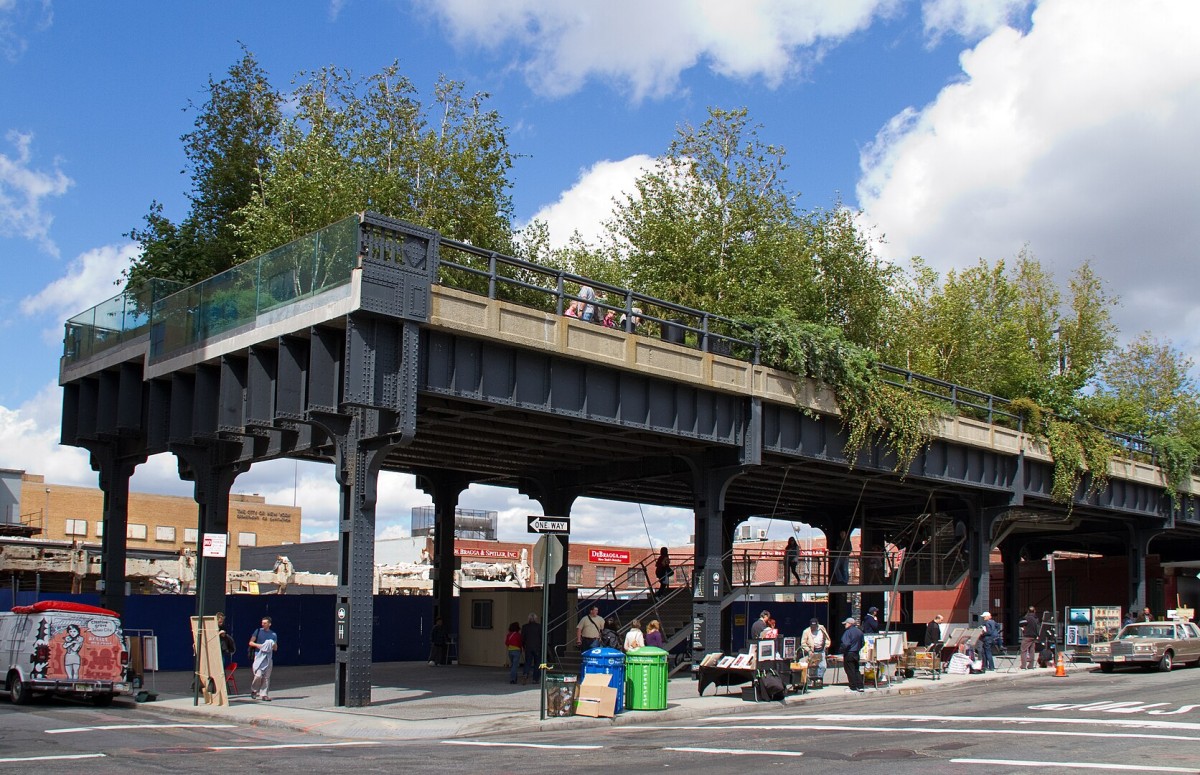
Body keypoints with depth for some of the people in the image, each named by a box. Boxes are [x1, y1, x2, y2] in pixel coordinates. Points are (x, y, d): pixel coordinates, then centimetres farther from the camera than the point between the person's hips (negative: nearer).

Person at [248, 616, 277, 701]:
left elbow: (276, 649, 15)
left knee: (266, 677, 0)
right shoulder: (258, 631, 6)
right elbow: (251, 642, 6)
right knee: (258, 675, -13)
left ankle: (264, 694, 5)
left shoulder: (273, 634, 12)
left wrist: (273, 645, -7)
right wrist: (258, 645, -12)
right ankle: (254, 690, 11)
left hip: (269, 657, 3)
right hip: (259, 656, -3)